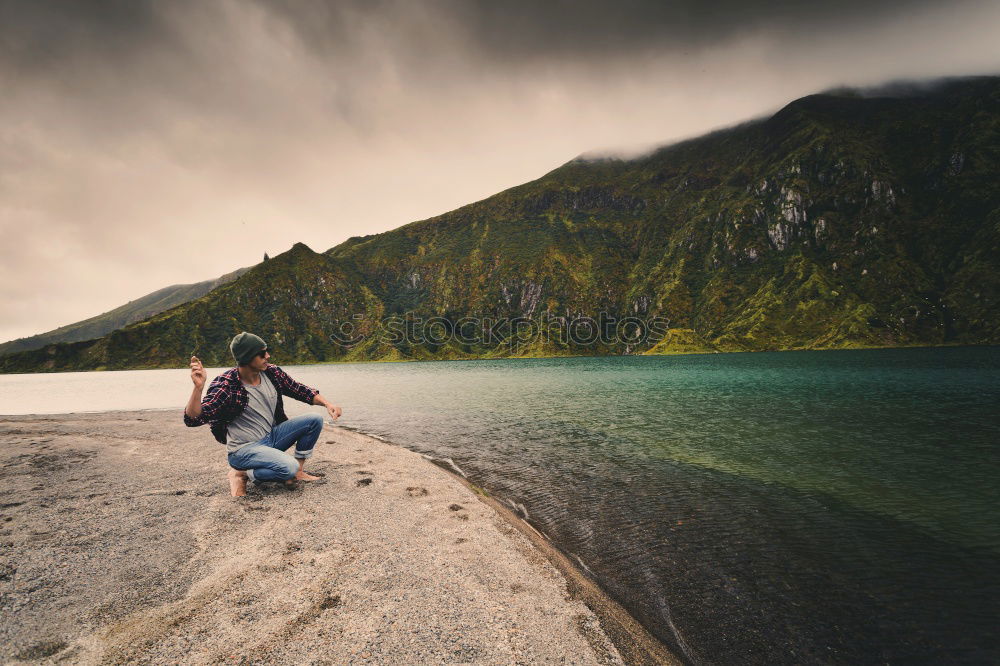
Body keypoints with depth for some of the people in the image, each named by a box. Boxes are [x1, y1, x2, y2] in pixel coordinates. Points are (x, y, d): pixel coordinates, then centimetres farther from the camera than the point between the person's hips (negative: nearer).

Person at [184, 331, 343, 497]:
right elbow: (193, 419, -25)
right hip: (245, 449, -7)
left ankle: (298, 472, 3)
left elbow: (300, 391, 7)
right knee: (289, 467, -31)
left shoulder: (272, 372, -4)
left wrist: (327, 403, -7)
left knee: (315, 420, -7)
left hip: (272, 437, 7)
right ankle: (241, 474, -4)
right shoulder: (226, 385, -20)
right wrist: (198, 387, -42)